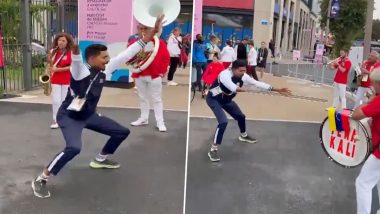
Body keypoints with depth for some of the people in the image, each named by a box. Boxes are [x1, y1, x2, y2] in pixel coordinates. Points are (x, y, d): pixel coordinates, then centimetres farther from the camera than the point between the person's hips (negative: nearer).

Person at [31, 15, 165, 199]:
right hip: (69, 116, -8)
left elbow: (127, 54, -7)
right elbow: (76, 60, -50)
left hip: (89, 115, 8)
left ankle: (100, 159, 35)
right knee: (74, 148, -34)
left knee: (123, 132, 12)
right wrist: (75, 48, -74)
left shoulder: (104, 69, -7)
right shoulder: (80, 71, -25)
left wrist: (151, 33, -10)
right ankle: (40, 180, -14)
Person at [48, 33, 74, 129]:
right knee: (56, 101, -1)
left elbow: (72, 67, -12)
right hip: (55, 80, 2)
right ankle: (56, 121, 6)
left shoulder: (71, 53, -7)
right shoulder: (53, 52, 5)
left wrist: (58, 69, -18)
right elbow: (51, 65, 17)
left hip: (67, 80, -2)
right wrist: (49, 60, -5)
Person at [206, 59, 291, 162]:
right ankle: (213, 150, -14)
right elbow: (234, 88, -53)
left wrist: (277, 90, -12)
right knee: (223, 122, -24)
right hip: (213, 99, -8)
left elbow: (258, 83, -11)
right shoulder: (225, 75, -35)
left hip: (226, 99, 8)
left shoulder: (243, 76, -15)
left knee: (241, 116, 18)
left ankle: (243, 136, 50)